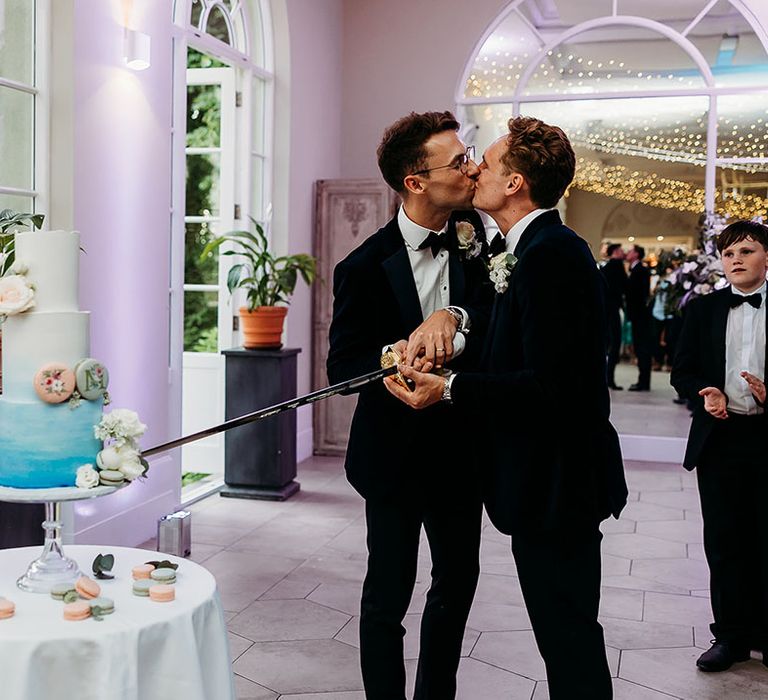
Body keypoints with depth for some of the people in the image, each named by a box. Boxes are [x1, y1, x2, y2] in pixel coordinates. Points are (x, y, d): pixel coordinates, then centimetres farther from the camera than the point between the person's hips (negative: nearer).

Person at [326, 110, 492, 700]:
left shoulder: (473, 235, -3)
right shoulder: (366, 266, -14)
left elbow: (498, 308, -13)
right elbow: (342, 366, -11)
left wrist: (453, 316, -33)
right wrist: (395, 358, -30)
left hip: (460, 444, 5)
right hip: (396, 451, -5)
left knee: (458, 581, 18)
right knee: (388, 595, 7)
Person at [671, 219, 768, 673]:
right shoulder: (703, 310, 8)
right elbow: (682, 370, 7)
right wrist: (705, 394, -12)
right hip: (720, 437, 2)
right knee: (725, 542, 8)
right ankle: (732, 635, 19)